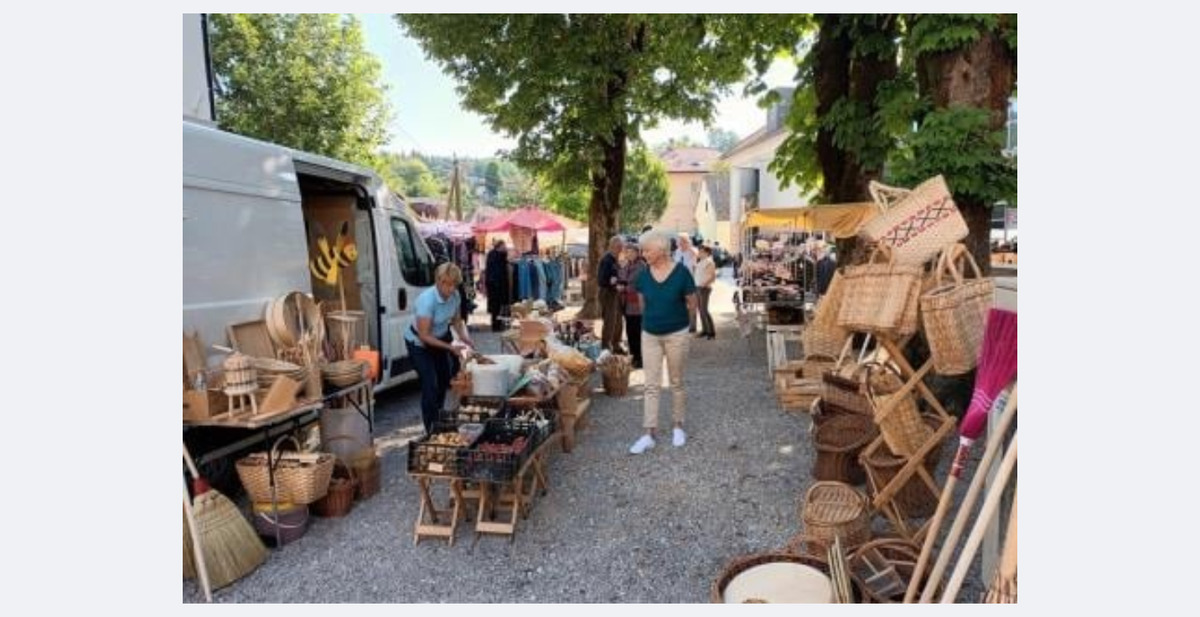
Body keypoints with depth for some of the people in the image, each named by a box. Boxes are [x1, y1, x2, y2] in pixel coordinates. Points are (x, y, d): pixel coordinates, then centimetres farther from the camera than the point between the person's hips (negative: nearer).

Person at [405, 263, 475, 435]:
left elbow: (456, 320, 2)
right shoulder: (427, 300, -35)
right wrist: (450, 347, -32)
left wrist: (464, 336, -15)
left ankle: (439, 420, 40)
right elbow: (424, 336, -31)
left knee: (444, 380, 16)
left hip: (441, 338, 7)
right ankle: (431, 430, 3)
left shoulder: (455, 295, -16)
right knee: (430, 386, -11)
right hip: (419, 344, -7)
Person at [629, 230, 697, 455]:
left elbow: (692, 305, -2)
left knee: (676, 383, 12)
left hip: (676, 335, -2)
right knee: (651, 385, 2)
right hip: (649, 335, 3)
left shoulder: (681, 272, -14)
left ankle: (678, 427, 28)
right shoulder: (643, 275, -4)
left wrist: (675, 319, 9)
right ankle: (649, 434, 6)